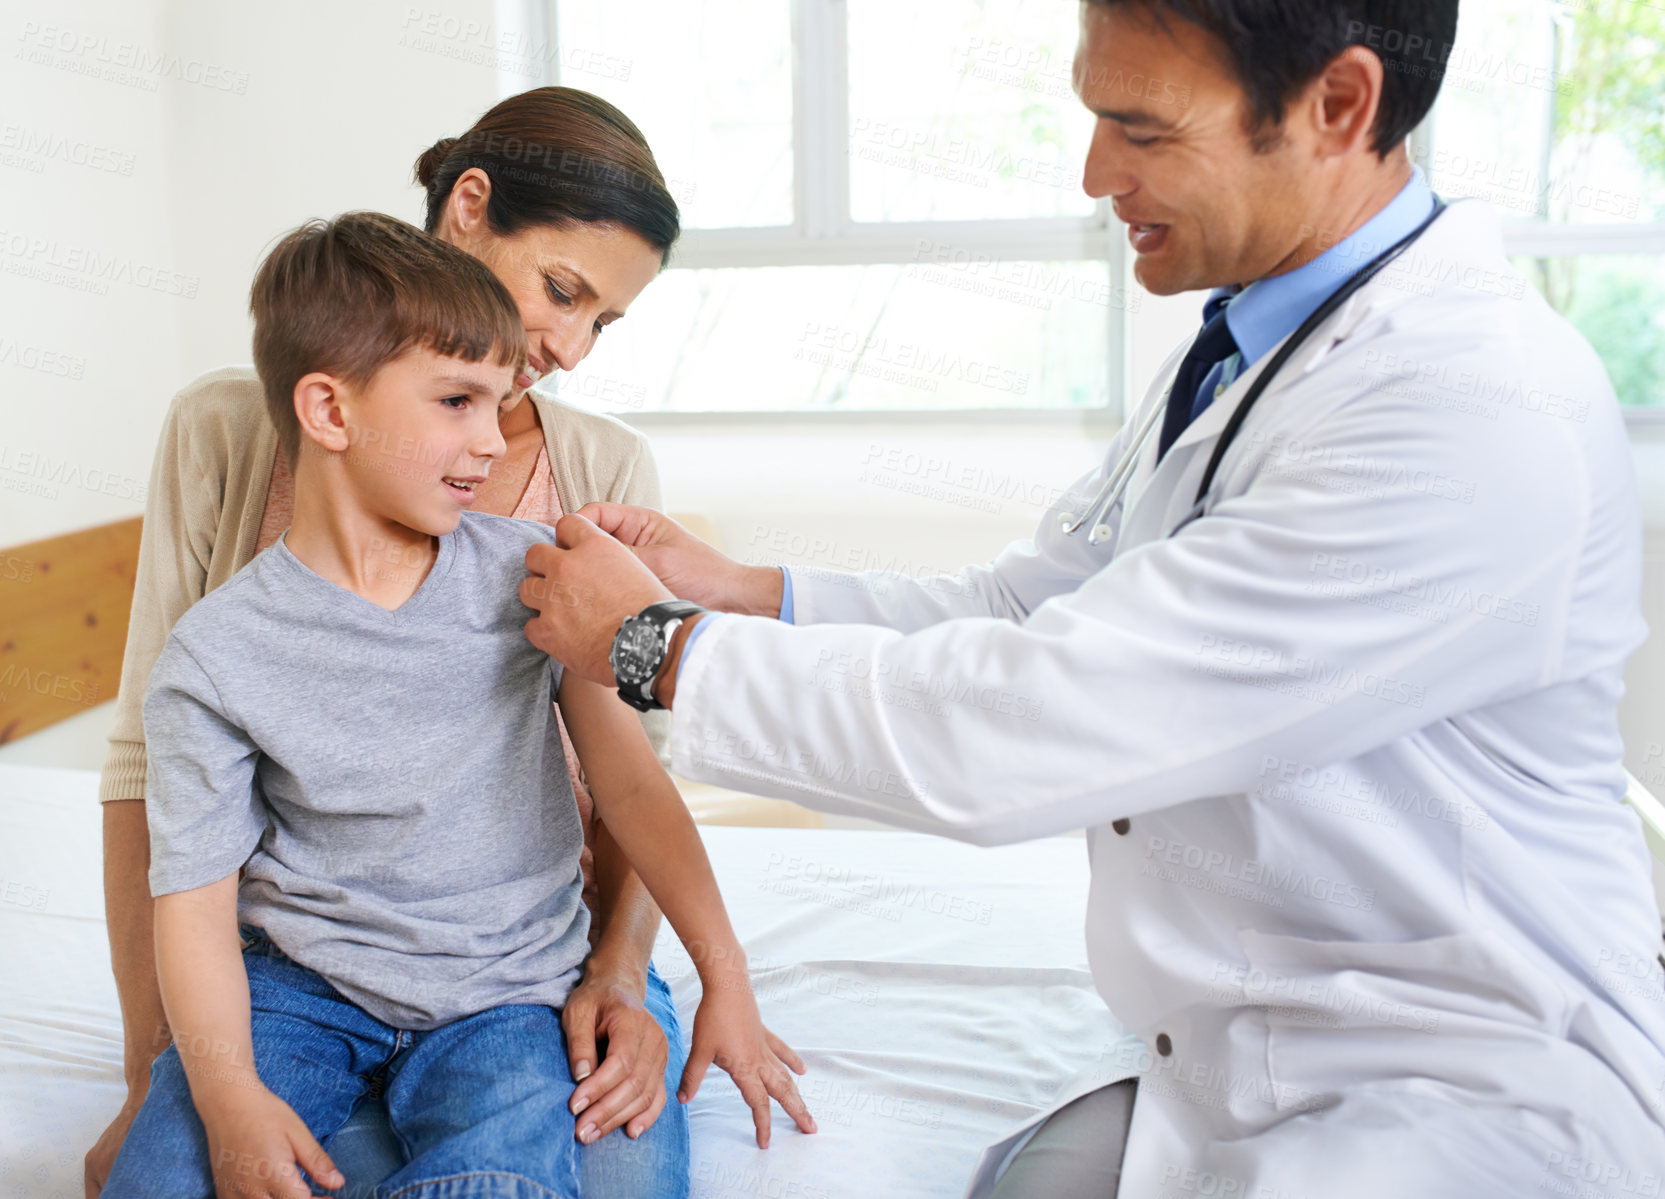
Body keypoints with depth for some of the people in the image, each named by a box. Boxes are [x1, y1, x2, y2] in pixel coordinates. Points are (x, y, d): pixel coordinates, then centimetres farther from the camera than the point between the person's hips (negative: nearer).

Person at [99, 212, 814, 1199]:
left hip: (500, 991, 0)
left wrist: (725, 980, -3)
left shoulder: (528, 572, -4)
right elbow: (195, 894, -7)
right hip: (302, 980, 0)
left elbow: (630, 778, -3)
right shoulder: (215, 657, -9)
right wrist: (229, 1093, -22)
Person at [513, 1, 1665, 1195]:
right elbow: (1027, 609, 7)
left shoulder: (1489, 424, -27)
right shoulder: (1240, 348, 5)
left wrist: (661, 646, -17)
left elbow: (1018, 728, -29)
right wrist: (741, 594, -5)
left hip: (1461, 1097, -7)